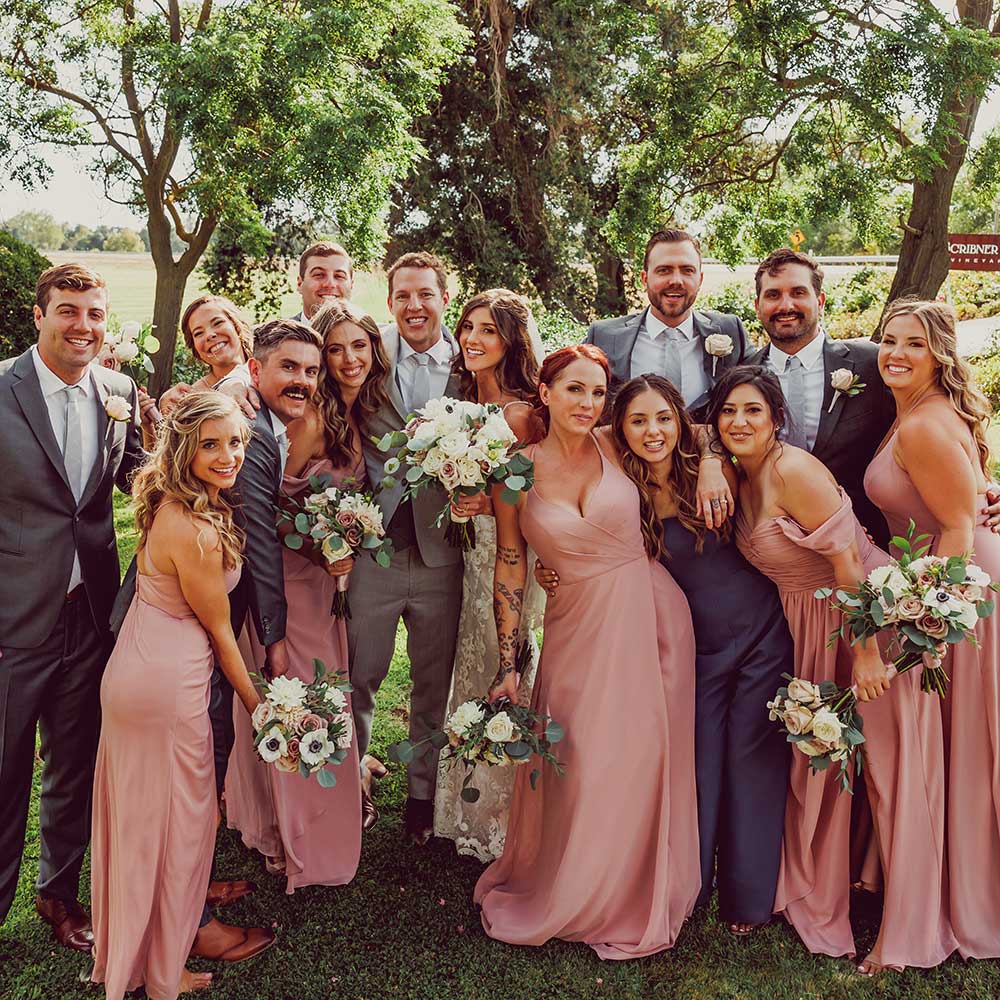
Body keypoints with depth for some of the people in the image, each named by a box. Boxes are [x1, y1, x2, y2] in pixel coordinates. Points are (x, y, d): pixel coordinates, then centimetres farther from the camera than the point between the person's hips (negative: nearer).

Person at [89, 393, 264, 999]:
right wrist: (257, 703, -2)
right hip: (168, 686, -9)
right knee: (176, 823, 9)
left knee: (141, 817, 22)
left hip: (138, 669, 9)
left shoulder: (173, 504, 0)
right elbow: (220, 631, -14)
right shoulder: (196, 533, -26)